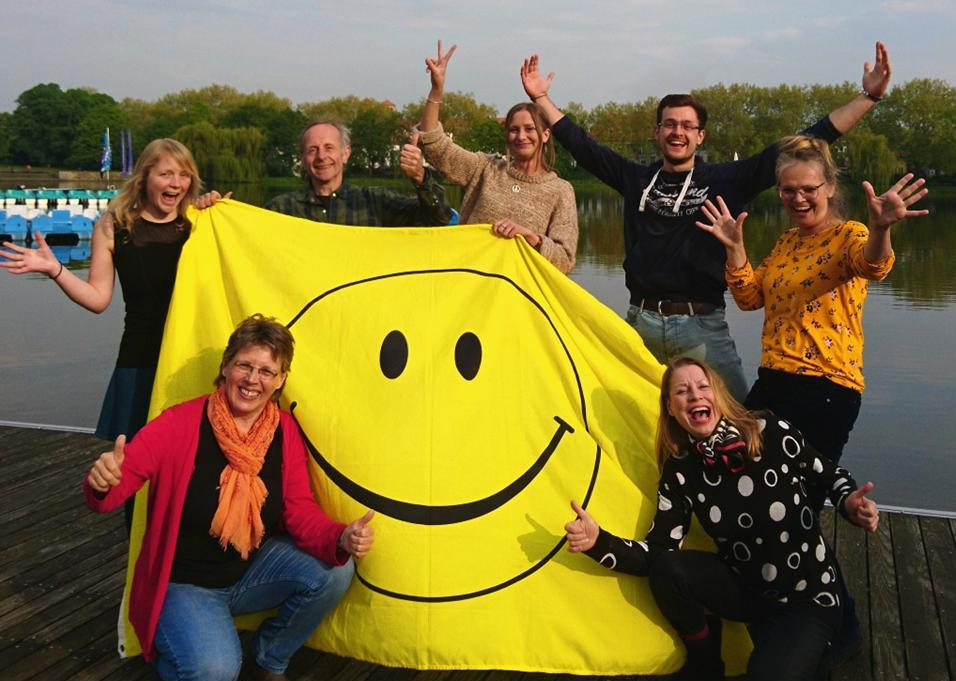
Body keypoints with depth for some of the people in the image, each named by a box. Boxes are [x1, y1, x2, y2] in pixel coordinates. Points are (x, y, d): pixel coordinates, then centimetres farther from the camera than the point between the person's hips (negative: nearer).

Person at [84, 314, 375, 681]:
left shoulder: (285, 431, -6)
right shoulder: (179, 423, -18)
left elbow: (301, 512, -8)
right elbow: (119, 479, -21)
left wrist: (342, 539, -28)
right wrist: (102, 481, -47)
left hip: (252, 570, 4)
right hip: (183, 584, -4)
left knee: (334, 571, -17)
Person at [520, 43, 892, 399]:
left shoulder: (727, 180, 3)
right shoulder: (636, 179, 10)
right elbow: (580, 145, 15)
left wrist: (867, 97, -4)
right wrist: (541, 98, 16)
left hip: (701, 324, -2)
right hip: (640, 321, 2)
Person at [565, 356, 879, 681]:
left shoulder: (772, 433, -17)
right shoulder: (680, 471, -9)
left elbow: (830, 476, -1)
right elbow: (657, 553, -13)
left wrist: (849, 504, -24)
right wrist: (599, 541, -30)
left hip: (809, 598, -3)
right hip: (746, 590, 3)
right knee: (667, 569, -24)